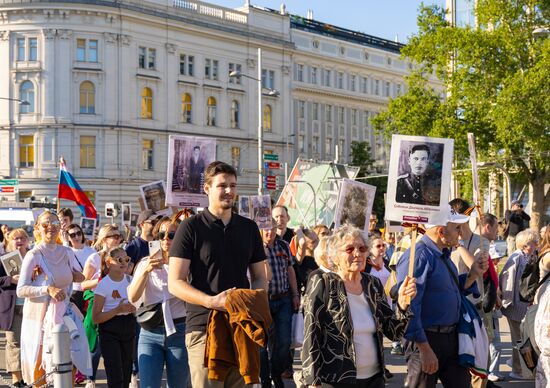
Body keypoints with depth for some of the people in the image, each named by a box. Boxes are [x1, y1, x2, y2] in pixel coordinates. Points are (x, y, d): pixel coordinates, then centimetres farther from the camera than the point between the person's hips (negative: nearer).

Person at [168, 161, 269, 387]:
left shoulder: (249, 228, 14)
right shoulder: (191, 227, 0)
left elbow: (260, 277, 18)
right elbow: (175, 283, -5)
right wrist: (211, 301, -20)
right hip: (204, 326, -4)